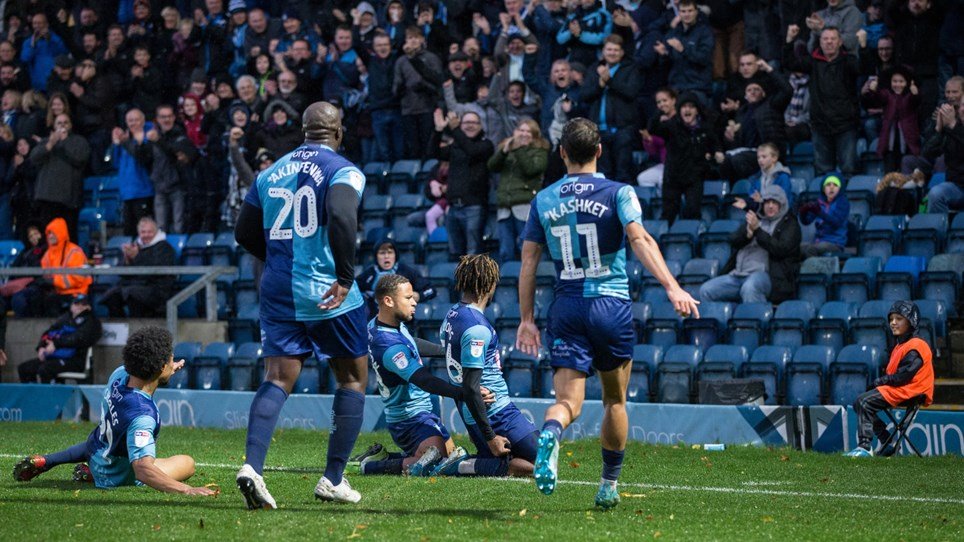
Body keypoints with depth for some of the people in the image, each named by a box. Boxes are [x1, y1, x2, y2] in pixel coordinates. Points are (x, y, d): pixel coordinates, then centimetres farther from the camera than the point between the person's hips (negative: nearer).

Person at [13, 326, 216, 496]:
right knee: (187, 463, 4)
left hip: (98, 441, 9)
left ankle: (44, 462, 31)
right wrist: (186, 490, -59)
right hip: (115, 476, -9)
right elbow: (142, 469, -51)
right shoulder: (142, 416, -43)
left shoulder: (120, 374, -20)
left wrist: (168, 372, 8)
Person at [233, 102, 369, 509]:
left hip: (279, 292, 4)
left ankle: (252, 465, -21)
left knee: (278, 379, 2)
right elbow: (342, 219, -26)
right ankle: (333, 479, 10)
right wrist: (346, 276, -20)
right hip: (327, 294, -4)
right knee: (353, 379, 11)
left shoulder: (272, 172, 12)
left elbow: (244, 233, 15)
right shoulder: (343, 172, -6)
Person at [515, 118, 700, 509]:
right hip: (612, 306, -1)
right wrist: (672, 287, -25)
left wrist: (527, 319, 12)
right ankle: (609, 487, 22)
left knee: (568, 401, -4)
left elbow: (528, 261, 7)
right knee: (615, 401, 16)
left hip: (566, 309, 1)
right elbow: (639, 239, -17)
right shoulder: (618, 193, -1)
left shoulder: (543, 200, 7)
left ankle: (549, 432, -39)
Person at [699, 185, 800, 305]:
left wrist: (757, 230, -10)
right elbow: (733, 241, 14)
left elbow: (780, 249, -6)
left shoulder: (789, 224, 11)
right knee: (706, 290, -16)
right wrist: (747, 233, -9)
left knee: (749, 288, -41)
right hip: (738, 274, 6)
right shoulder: (755, 219, 26)